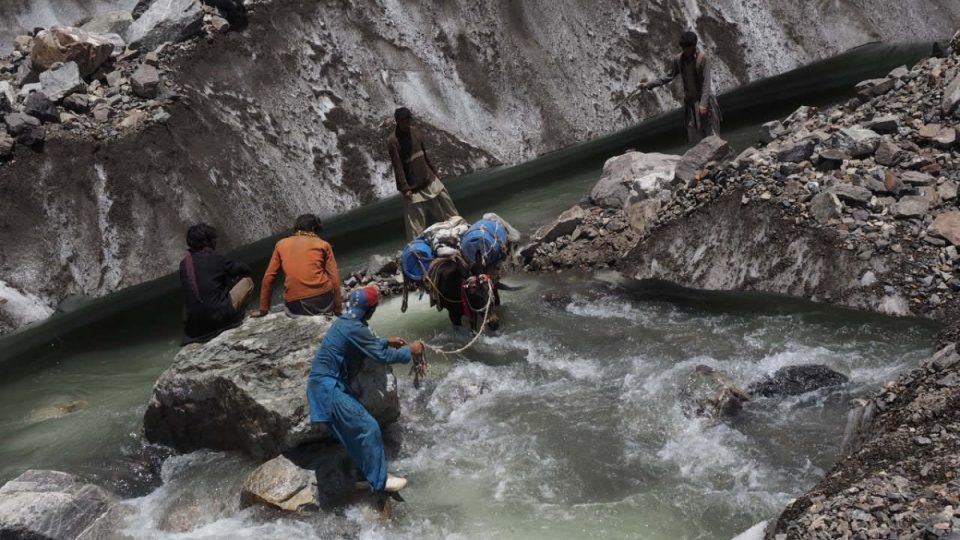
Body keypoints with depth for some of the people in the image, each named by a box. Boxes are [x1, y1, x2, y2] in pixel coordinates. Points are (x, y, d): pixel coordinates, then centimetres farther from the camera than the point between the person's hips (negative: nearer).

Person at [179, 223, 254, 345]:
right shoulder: (215, 258, -5)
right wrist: (233, 277, 29)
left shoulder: (184, 264, 8)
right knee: (247, 281, 8)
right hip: (218, 317, -6)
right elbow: (245, 270, 7)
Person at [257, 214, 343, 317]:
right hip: (322, 299, -1)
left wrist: (264, 309, 21)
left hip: (294, 306, 1)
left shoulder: (281, 244, 16)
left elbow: (268, 278, 15)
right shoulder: (323, 245, 11)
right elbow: (334, 279, 5)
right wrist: (337, 309, 11)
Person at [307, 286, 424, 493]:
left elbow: (366, 345, 29)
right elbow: (381, 356, -18)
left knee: (358, 428, 16)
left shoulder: (345, 322, 10)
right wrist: (409, 351, -6)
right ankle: (379, 481, 0)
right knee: (368, 428, -7)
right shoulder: (354, 328, -21)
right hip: (329, 386, -10)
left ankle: (373, 472, 23)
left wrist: (386, 341, 26)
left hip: (329, 383, 10)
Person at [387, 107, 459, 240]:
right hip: (413, 186, -7)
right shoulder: (393, 141, -17)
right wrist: (405, 188, -21)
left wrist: (434, 171, 18)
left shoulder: (415, 132, 3)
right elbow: (398, 167, -18)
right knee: (415, 221, -4)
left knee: (447, 207, 18)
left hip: (429, 179, 7)